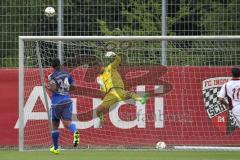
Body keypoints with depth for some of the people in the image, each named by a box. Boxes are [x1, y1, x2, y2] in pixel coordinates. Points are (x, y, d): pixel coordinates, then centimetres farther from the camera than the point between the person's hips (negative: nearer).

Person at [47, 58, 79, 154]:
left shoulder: (52, 76, -7)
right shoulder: (66, 74, 8)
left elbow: (53, 88, -21)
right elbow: (73, 86, 10)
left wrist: (48, 87, -1)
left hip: (57, 102, -3)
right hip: (67, 100, 3)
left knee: (55, 126, 13)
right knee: (67, 123, -10)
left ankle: (55, 148, 22)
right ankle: (75, 132, -45)